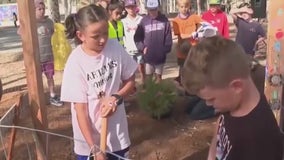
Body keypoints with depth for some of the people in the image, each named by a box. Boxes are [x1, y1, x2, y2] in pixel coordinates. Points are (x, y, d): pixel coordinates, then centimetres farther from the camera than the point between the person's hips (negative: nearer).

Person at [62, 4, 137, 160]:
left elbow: (130, 80, 3)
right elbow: (80, 109, -17)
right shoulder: (76, 63, -20)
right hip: (89, 136, -3)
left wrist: (116, 98, -17)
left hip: (116, 130, 3)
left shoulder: (115, 48, -11)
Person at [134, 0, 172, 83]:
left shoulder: (164, 20, -2)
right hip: (148, 56, 0)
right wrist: (142, 48, -12)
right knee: (148, 77, 10)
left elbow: (168, 37, 0)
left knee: (158, 76, 14)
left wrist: (166, 49, -8)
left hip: (161, 56, 0)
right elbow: (137, 38, 0)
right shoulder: (144, 21, -4)